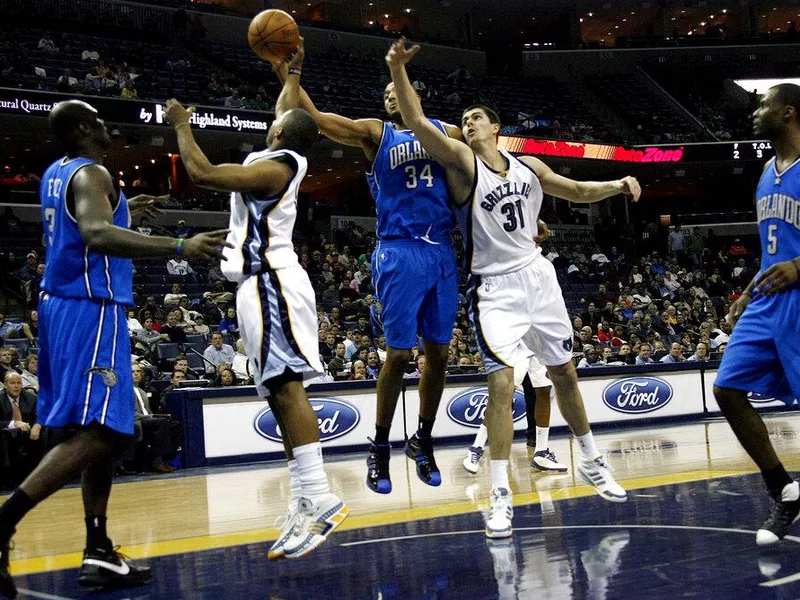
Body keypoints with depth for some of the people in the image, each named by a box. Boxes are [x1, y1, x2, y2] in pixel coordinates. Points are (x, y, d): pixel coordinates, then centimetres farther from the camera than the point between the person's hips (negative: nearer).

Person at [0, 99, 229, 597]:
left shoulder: (57, 173, 16)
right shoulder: (92, 174, -12)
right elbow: (97, 236, -32)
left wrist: (123, 213, 40)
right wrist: (180, 247, -39)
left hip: (64, 304, 10)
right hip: (90, 310, -10)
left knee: (106, 429, 11)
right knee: (96, 433, -14)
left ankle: (99, 553, 10)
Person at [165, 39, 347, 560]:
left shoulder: (273, 166, -10)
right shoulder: (288, 159, 15)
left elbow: (202, 173, -14)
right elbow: (289, 113, 36)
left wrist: (182, 125, -1)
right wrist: (292, 71, 42)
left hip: (272, 283, -10)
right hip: (267, 284, 10)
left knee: (286, 386, -18)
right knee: (281, 392, 4)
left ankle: (320, 498, -25)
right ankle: (303, 506, 3)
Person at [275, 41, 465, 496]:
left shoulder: (447, 133, 14)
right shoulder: (376, 133, 6)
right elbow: (315, 118, -4)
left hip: (443, 252, 3)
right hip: (399, 253, -3)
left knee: (439, 353, 7)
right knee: (399, 353, -5)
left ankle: (424, 441, 24)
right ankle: (380, 450, 10)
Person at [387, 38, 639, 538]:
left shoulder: (529, 167, 6)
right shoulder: (462, 161, -7)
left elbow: (577, 191, 20)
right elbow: (420, 125, -22)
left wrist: (617, 185, 3)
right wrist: (398, 72, -35)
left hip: (538, 276, 5)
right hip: (496, 288, -4)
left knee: (564, 373, 15)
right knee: (502, 384, -15)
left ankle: (592, 463, 34)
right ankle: (501, 496, -8)